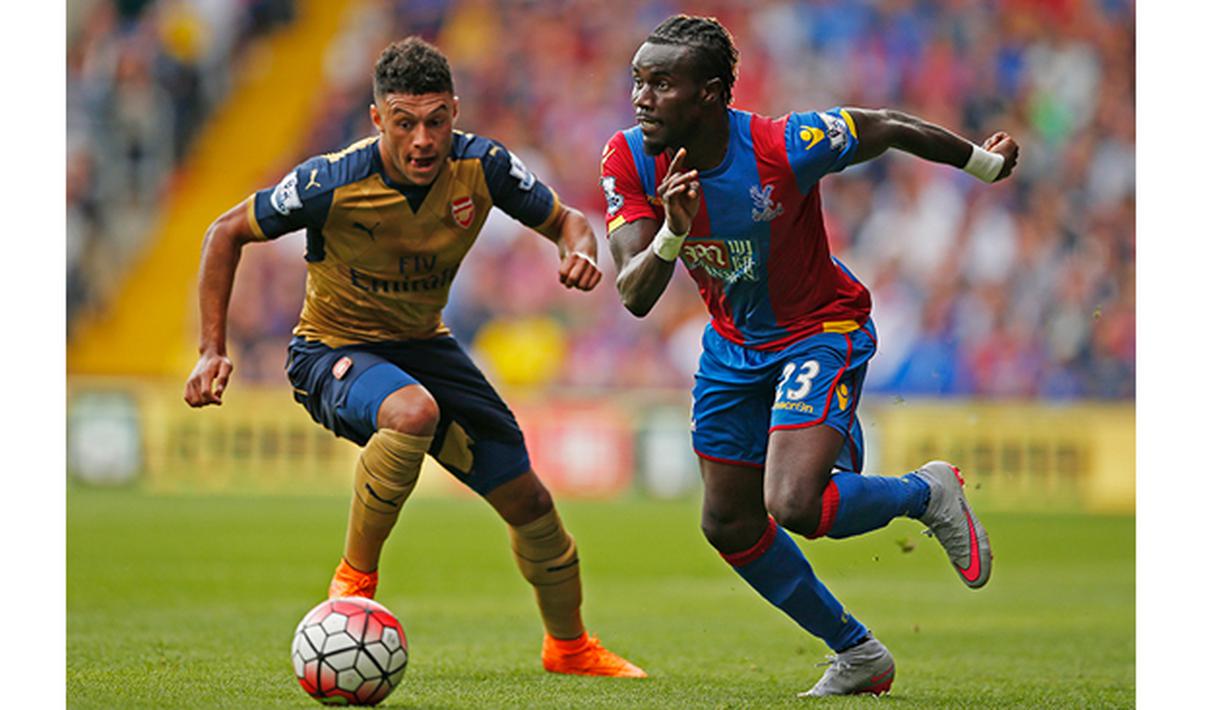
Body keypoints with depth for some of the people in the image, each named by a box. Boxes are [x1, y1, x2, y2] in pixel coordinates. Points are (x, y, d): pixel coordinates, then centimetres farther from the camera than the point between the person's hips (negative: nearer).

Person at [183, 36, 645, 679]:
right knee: (414, 412, -39)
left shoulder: (483, 167, -17)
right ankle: (354, 582, -19)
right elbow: (227, 233, -12)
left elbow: (564, 221, 0)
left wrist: (580, 252, -25)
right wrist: (213, 351, -16)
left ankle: (569, 646, 33)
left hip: (423, 343, 5)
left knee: (525, 498, 6)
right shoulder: (332, 183, -27)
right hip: (332, 353, -5)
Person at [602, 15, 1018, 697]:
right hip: (733, 345, 6)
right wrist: (672, 234, -45)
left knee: (792, 506, -24)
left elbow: (888, 128, -13)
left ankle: (929, 494, 8)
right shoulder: (629, 161, -18)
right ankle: (857, 655, 30)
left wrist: (985, 162, 3)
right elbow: (635, 297, -24)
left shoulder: (783, 147, -31)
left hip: (820, 333, -6)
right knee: (728, 524, 11)